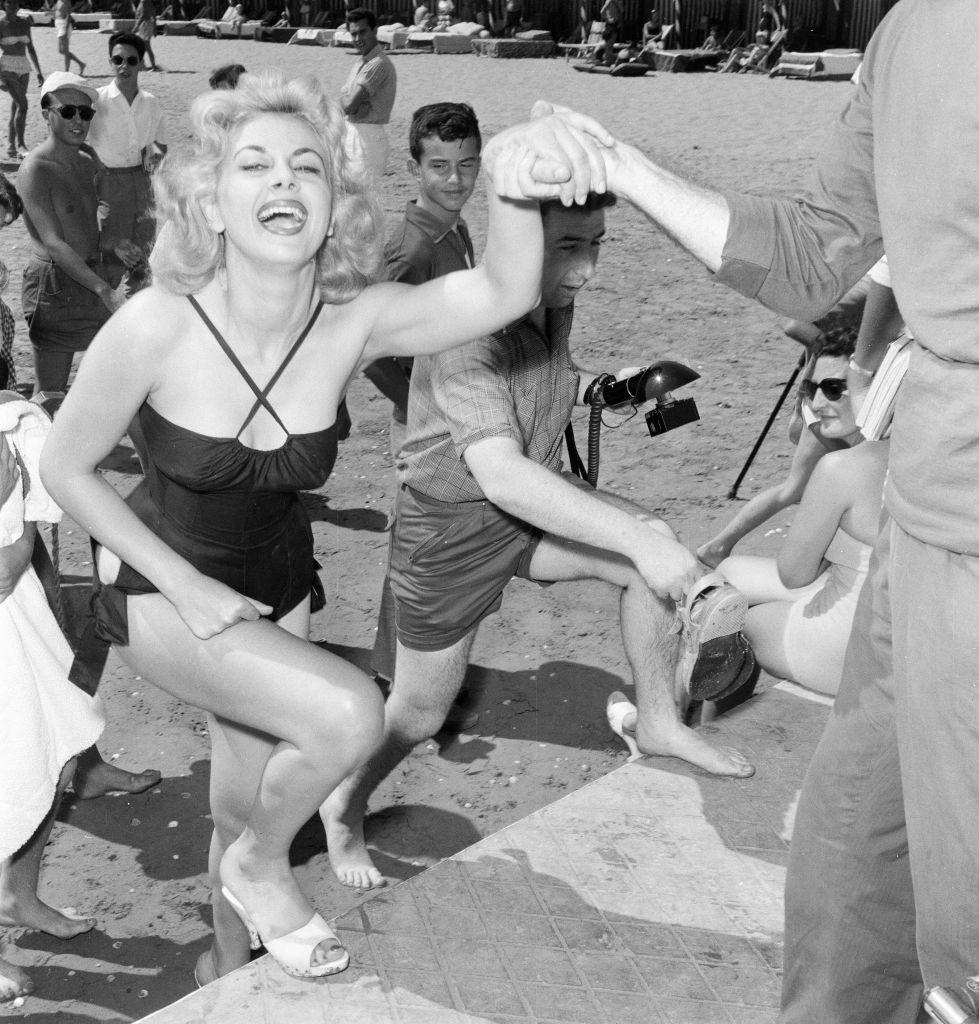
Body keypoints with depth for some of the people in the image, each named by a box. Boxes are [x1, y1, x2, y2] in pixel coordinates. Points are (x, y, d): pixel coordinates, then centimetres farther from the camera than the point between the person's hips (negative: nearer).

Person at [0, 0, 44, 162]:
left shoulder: (24, 22, 11)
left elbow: (30, 48, 20)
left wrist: (39, 72, 19)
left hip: (23, 67, 6)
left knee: (16, 107, 8)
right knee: (22, 104, -18)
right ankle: (20, 145, -16)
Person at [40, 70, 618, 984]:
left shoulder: (352, 323, -21)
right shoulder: (156, 326, -27)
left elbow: (501, 292, -39)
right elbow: (66, 467, -13)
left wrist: (514, 183, -60)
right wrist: (185, 585, -17)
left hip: (275, 584, 4)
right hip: (160, 586, -3)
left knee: (249, 804, 17)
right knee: (347, 713, -26)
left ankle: (228, 960, 48)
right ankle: (261, 866, 5)